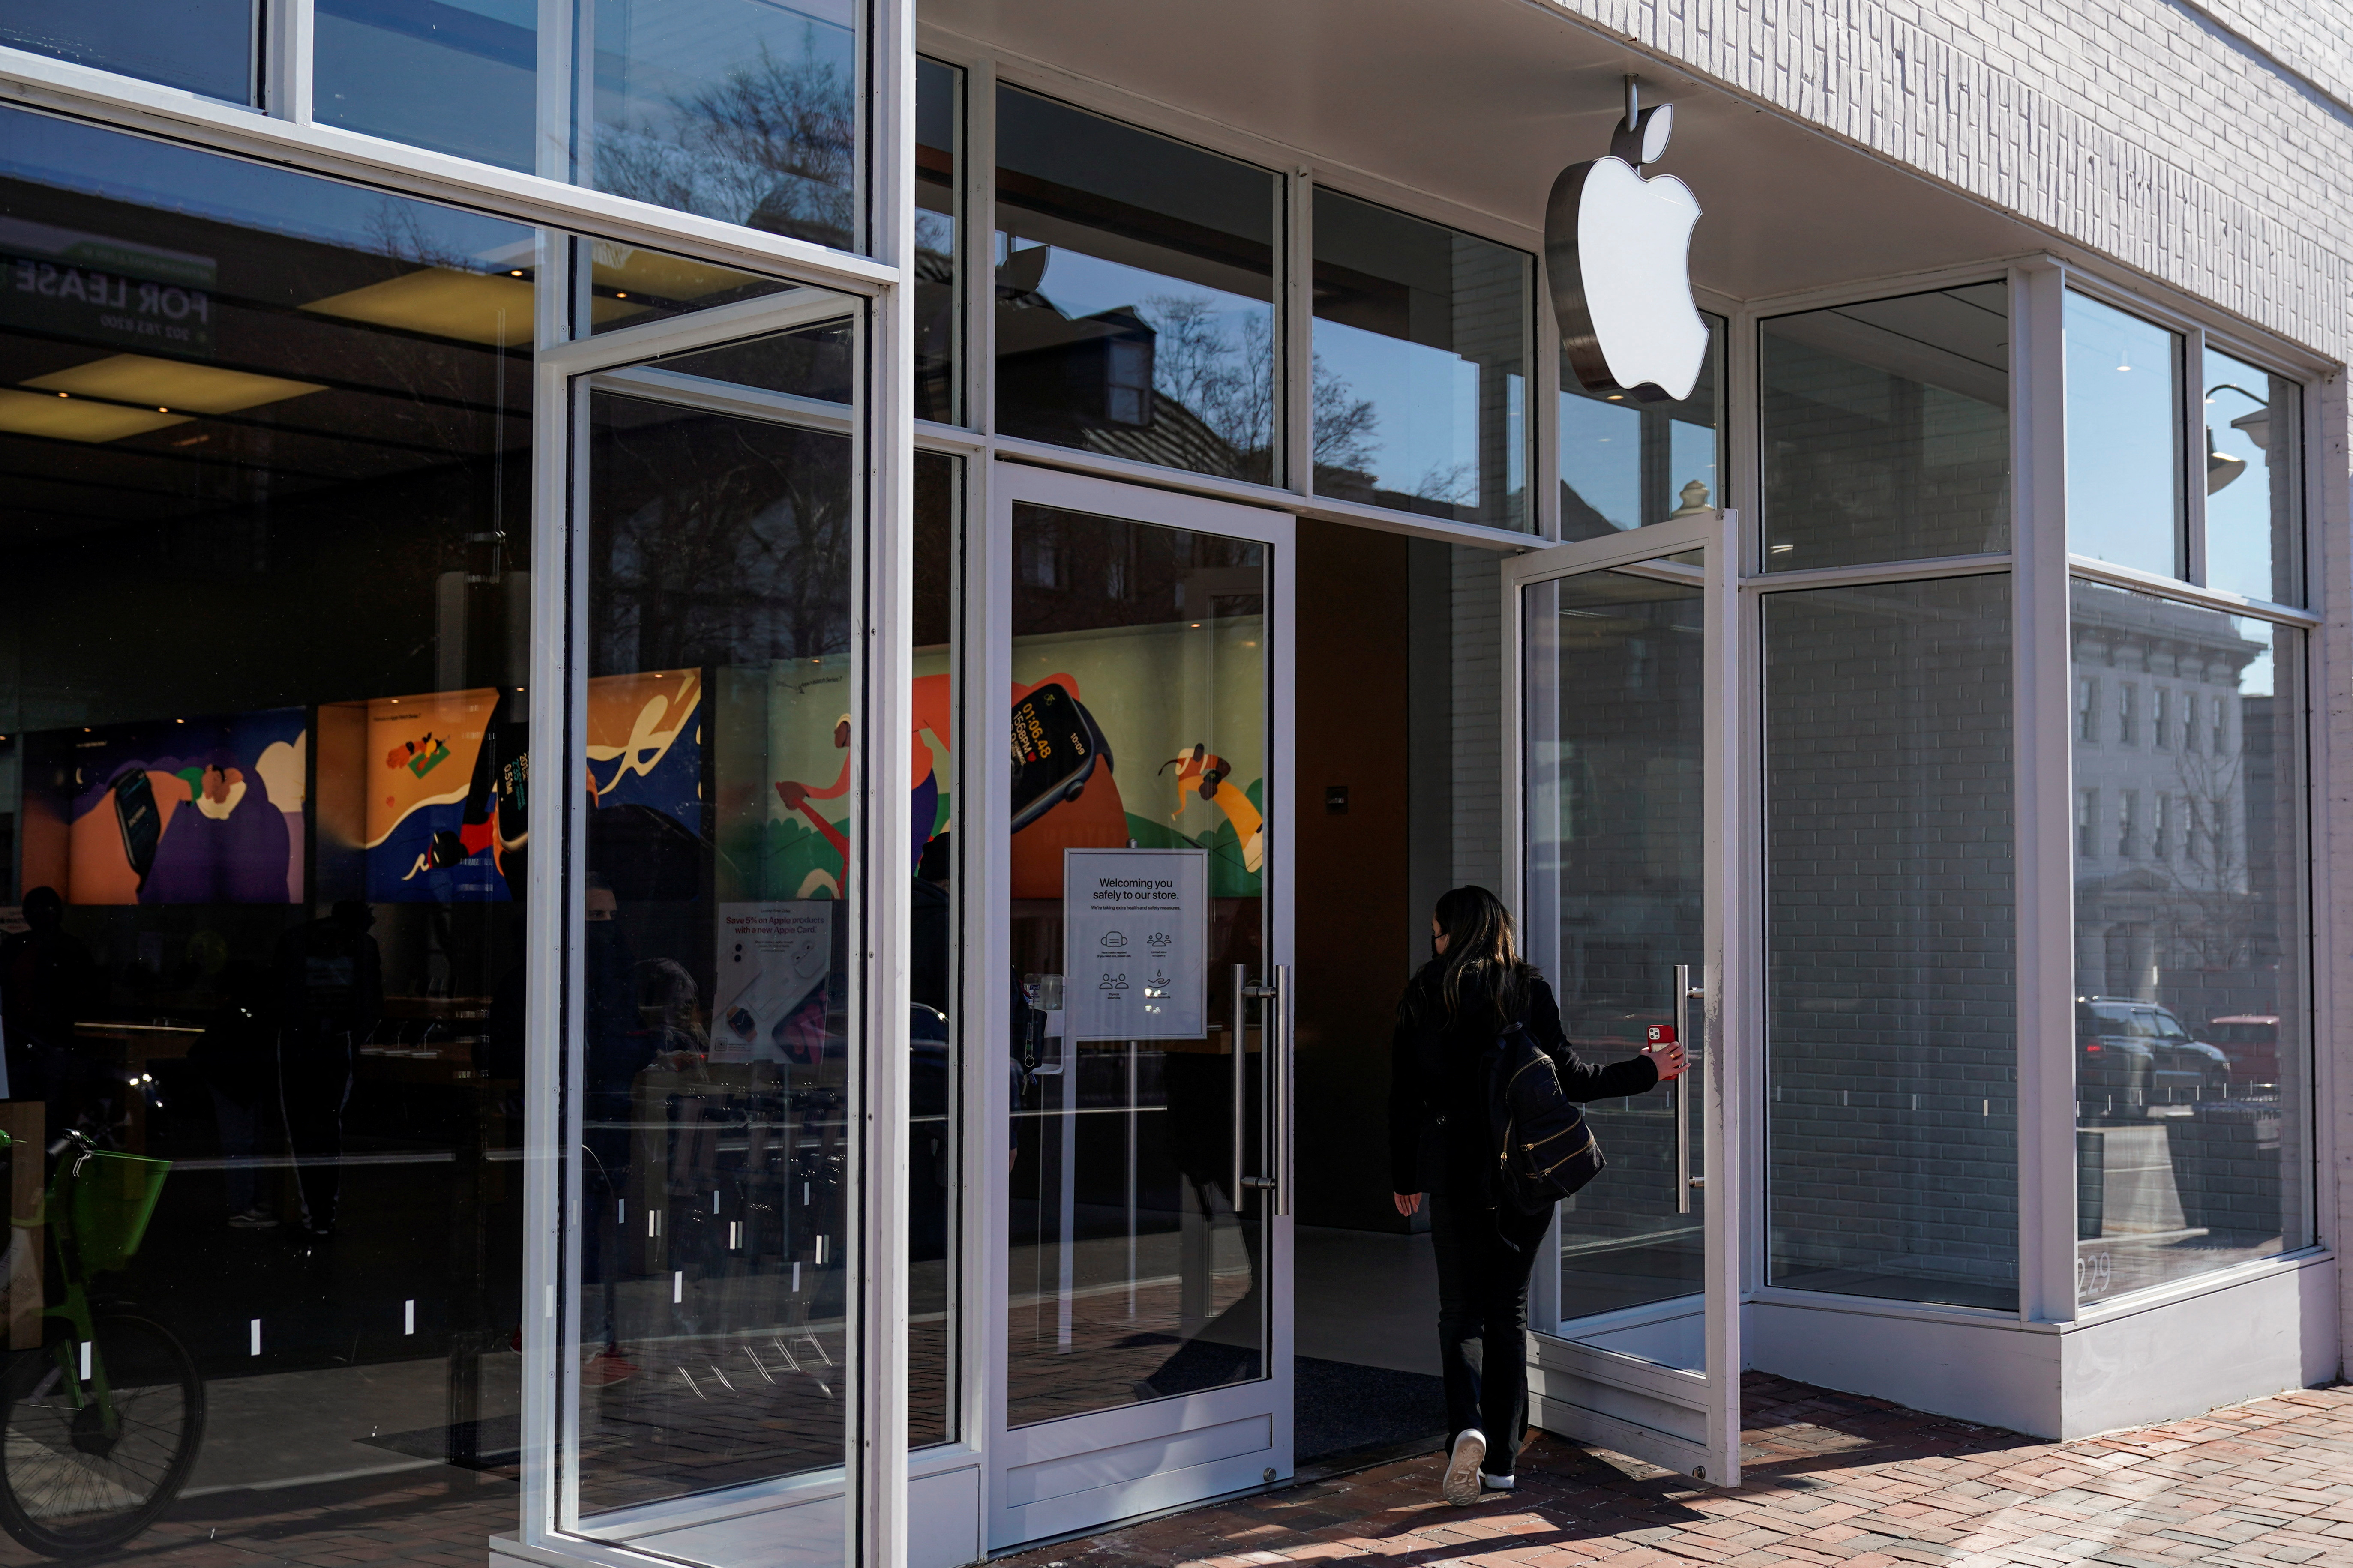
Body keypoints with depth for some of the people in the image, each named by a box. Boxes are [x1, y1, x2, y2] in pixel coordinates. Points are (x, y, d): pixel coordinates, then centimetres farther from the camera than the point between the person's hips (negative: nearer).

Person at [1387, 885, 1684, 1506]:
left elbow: (1405, 1095, 2)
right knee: (1508, 1310, 11)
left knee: (1459, 1310, 7)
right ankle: (1501, 1459, 13)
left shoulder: (1424, 995, 0)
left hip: (1454, 1169, -1)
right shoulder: (1529, 991, -1)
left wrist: (1405, 1177, 12)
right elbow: (1566, 1075, -8)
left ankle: (1466, 1427, -18)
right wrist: (1647, 1070, 6)